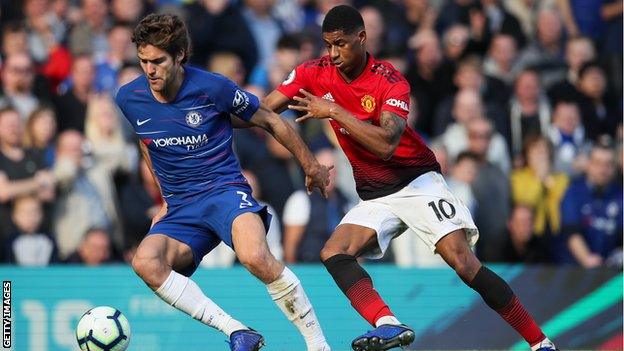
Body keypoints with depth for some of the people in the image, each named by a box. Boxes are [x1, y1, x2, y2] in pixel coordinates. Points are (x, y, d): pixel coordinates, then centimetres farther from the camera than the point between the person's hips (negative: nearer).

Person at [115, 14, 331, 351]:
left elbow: (269, 121, 5)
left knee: (256, 257, -36)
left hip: (225, 191, -4)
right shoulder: (129, 98, 1)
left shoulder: (212, 87, -10)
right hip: (180, 210, 4)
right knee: (145, 262, -29)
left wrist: (311, 166, 15)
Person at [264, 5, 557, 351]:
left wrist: (333, 111, -28)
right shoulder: (316, 73, -2)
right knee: (333, 253, -22)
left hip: (418, 182, -5)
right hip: (374, 197, 5)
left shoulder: (390, 81, -16)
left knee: (463, 262, -20)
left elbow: (386, 144, -29)